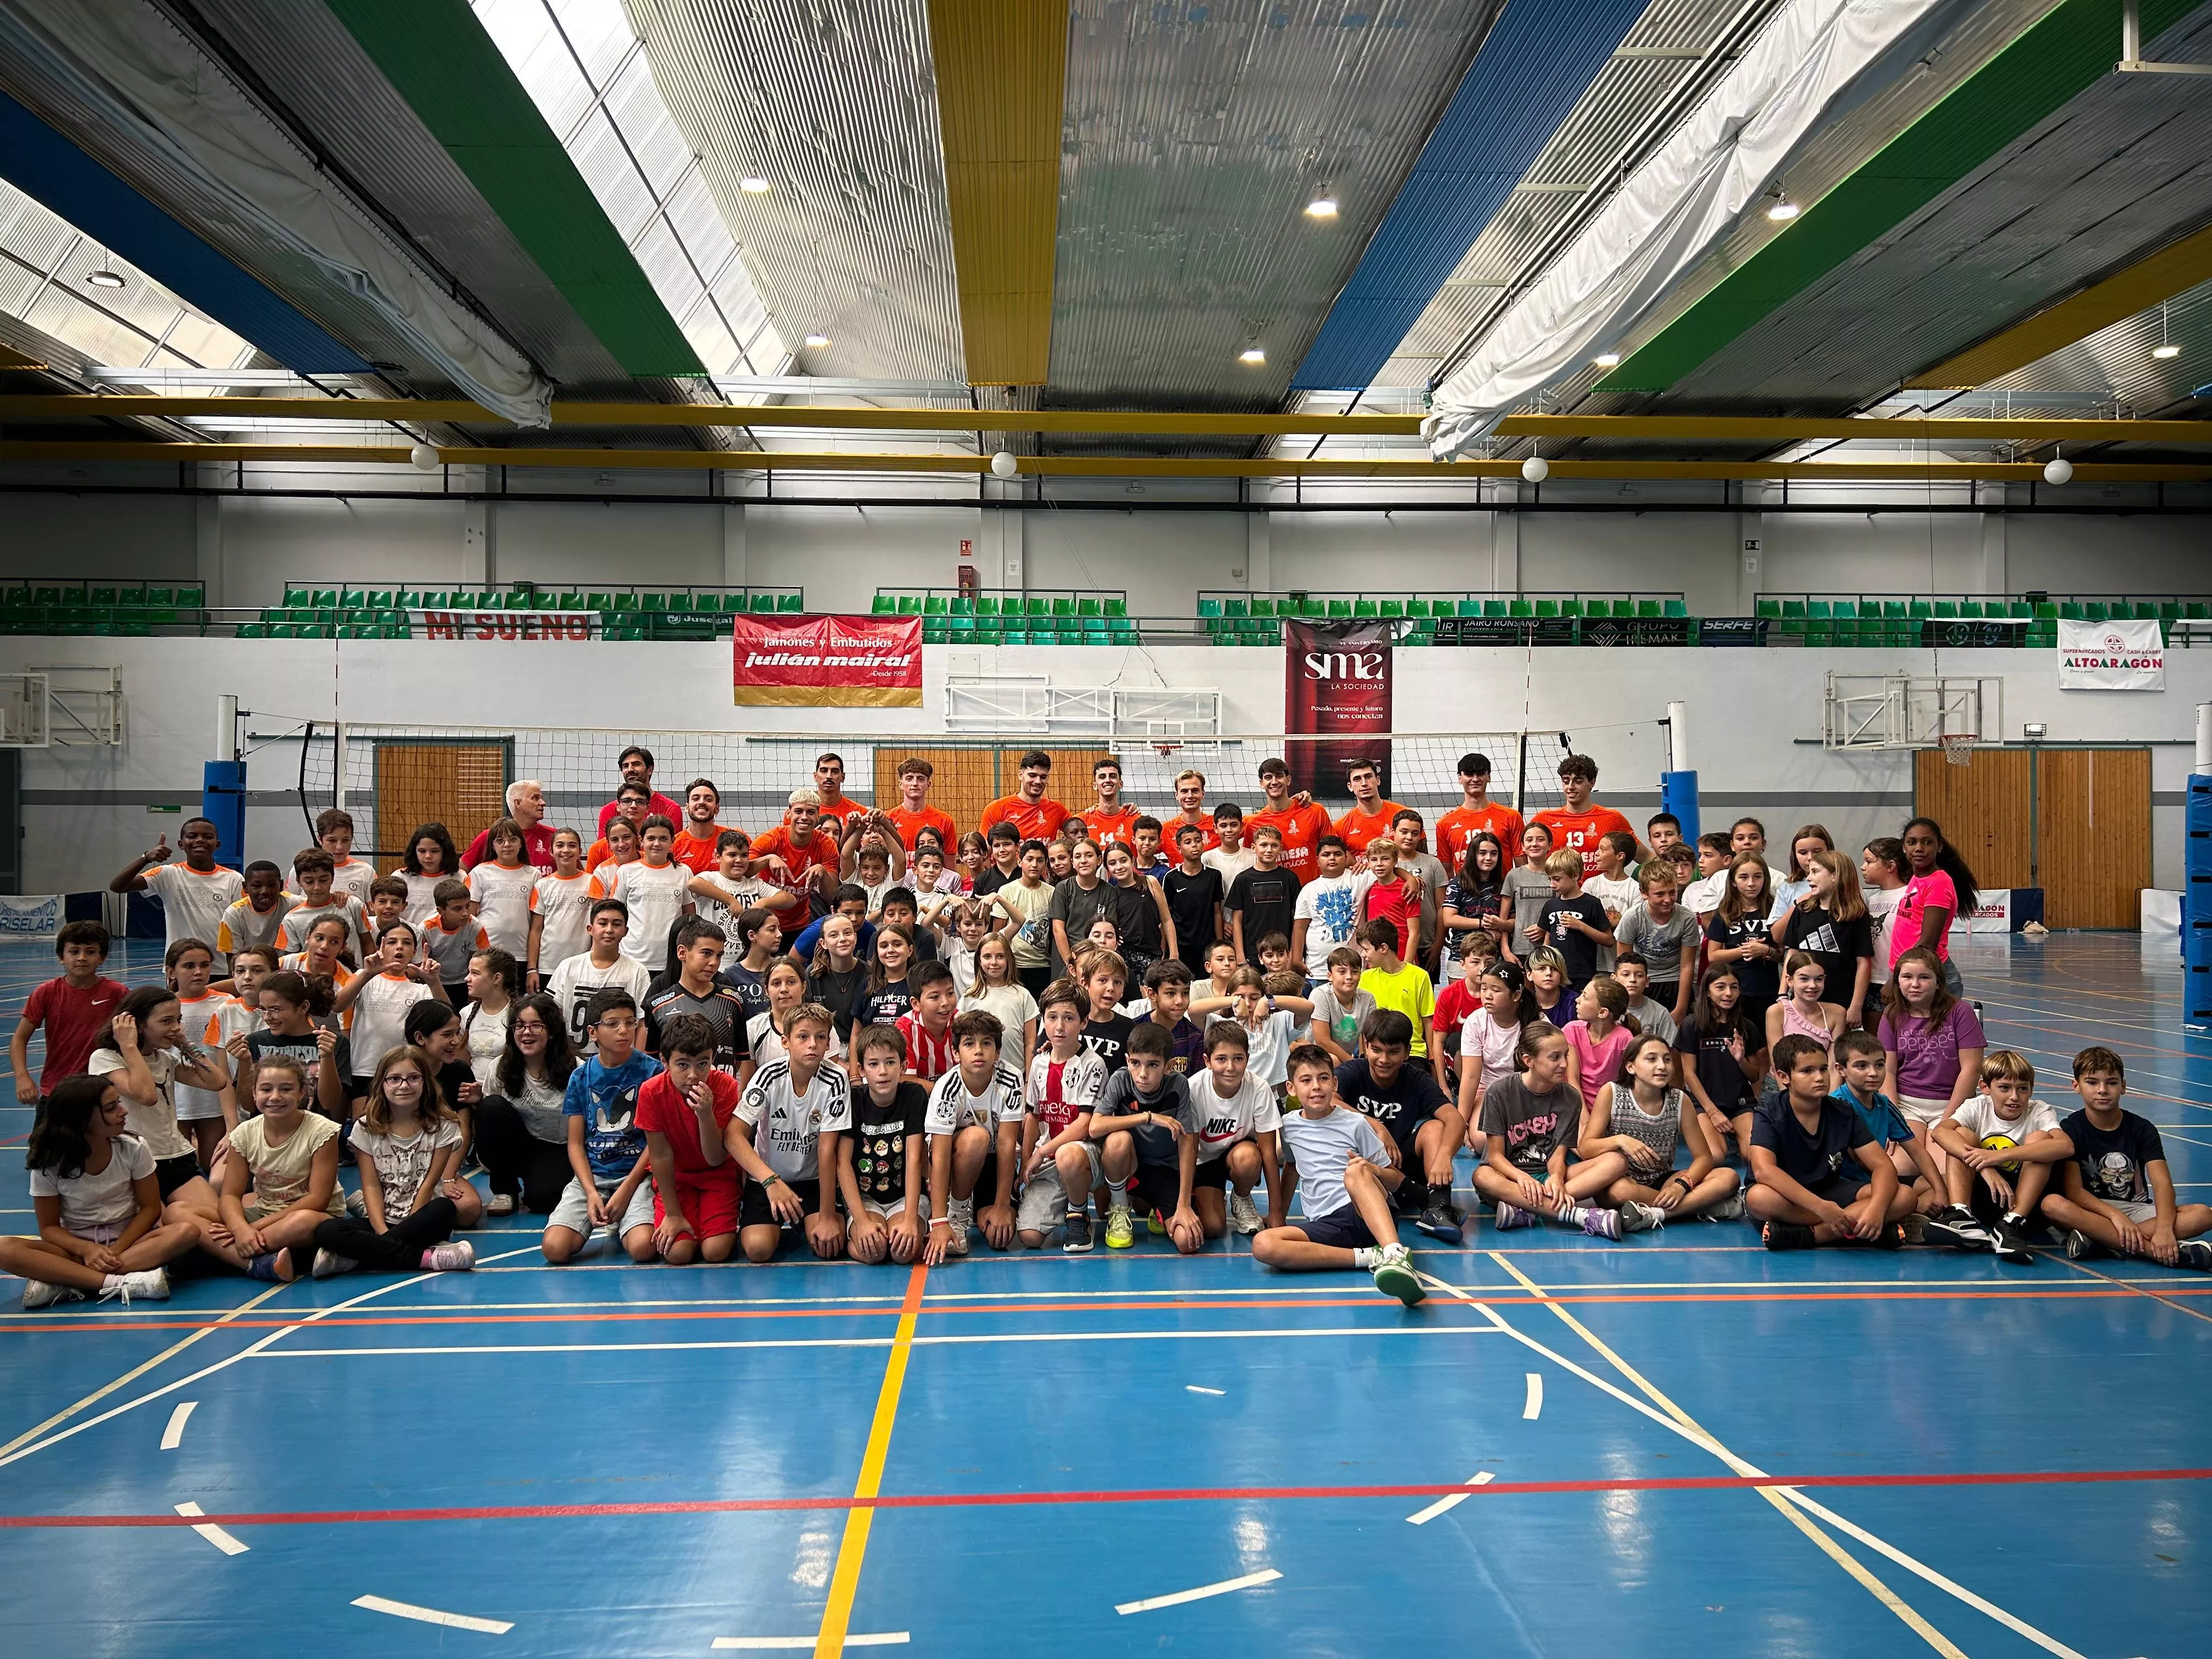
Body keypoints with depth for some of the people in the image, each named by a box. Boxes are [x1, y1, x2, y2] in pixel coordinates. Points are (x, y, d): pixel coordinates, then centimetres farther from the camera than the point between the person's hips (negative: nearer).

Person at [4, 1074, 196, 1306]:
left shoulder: (134, 1149, -9)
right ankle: (119, 1282, -37)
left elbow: (150, 1208, -4)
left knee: (187, 1232, -30)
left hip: (129, 1238, 1)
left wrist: (116, 1250, -19)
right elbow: (49, 1227, -5)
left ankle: (63, 1283, -32)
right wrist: (86, 1249, -24)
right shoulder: (49, 1164, -10)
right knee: (6, 1250, -29)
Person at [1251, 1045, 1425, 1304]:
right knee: (1263, 1245, -28)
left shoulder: (1355, 1124, 6)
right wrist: (1277, 1216, 24)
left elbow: (1397, 1180, 9)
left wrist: (1373, 1170, -13)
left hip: (1370, 1215, -3)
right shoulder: (1288, 1125, 14)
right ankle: (1371, 1257, -28)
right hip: (1325, 1224, 3)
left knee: (1355, 1171, -36)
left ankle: (1395, 1255, -55)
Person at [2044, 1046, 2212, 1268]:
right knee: (2052, 1204, -36)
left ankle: (2100, 1242, -32)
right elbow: (2073, 1190, -12)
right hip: (2091, 1210, -2)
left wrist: (2164, 1228, -31)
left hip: (2137, 1210, 2)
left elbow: (2162, 1183, -12)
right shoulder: (2071, 1129, -3)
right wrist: (2115, 1216, -29)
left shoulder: (2142, 1129, 2)